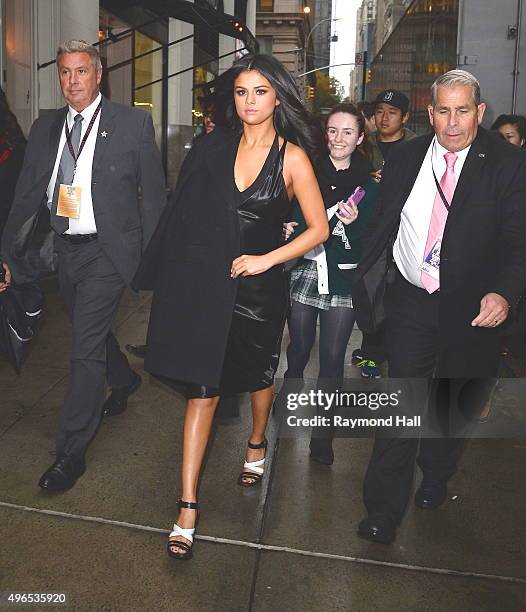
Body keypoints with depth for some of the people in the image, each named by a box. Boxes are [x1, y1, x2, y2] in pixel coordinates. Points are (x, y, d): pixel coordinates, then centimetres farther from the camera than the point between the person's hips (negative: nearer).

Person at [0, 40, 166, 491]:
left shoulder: (133, 123, -6)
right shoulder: (45, 128, 6)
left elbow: (154, 194, -4)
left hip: (109, 250, -5)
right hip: (66, 250, 6)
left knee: (86, 348, -7)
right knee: (92, 332, 22)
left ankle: (71, 453, 6)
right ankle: (124, 380, 54)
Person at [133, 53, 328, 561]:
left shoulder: (292, 156, -5)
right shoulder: (215, 147, 3)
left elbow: (319, 229, -4)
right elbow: (188, 212, 9)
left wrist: (266, 259, -14)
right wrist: (174, 278, 3)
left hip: (257, 285, -1)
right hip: (205, 283, 1)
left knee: (258, 374, 19)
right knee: (202, 388, 0)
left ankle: (257, 443, 50)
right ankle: (187, 507, 6)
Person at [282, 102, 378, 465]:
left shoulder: (369, 184, 2)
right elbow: (287, 217, 8)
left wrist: (354, 224, -20)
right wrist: (286, 229, -13)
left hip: (344, 279, -1)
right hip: (304, 270, 1)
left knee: (333, 357, 1)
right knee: (300, 347, 9)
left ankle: (323, 432, 14)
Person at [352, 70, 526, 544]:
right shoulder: (405, 159, 1)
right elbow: (383, 228, 8)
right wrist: (366, 284, 6)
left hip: (473, 309, 0)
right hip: (411, 302, 1)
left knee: (454, 407, 19)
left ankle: (435, 479, 46)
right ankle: (384, 510, 13)